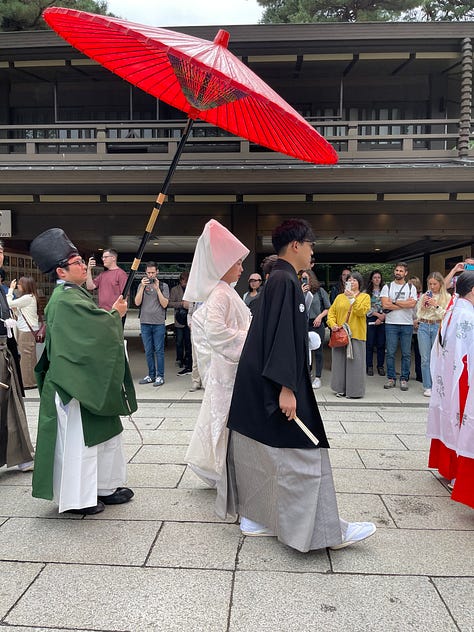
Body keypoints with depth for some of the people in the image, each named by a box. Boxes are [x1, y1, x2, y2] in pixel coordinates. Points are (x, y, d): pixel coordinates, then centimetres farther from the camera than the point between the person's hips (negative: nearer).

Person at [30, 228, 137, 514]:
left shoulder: (76, 294, 12)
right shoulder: (66, 299, -19)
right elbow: (97, 327, -25)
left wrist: (111, 316, 3)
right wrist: (116, 314, -7)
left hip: (89, 380, 10)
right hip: (75, 383, -10)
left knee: (105, 433, 17)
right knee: (77, 439, 2)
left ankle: (104, 486, 31)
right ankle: (76, 498, 17)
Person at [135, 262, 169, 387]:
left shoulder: (163, 286, 5)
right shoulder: (142, 285, 11)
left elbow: (164, 304, -5)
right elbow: (137, 303, 0)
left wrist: (157, 288, -10)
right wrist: (142, 287, -8)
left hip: (159, 323, -3)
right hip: (145, 323, 3)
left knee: (159, 350, -1)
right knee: (148, 351, 8)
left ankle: (160, 376, 6)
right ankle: (151, 375, 18)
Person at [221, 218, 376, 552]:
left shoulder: (281, 279, 14)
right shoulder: (285, 280, -17)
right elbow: (281, 336, -23)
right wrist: (286, 387, -24)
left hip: (261, 383, 10)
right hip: (276, 383, -10)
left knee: (262, 454, 16)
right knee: (301, 453, 0)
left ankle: (254, 516, 29)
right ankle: (326, 528, 14)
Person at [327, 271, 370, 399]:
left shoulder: (365, 297, 6)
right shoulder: (340, 297, 15)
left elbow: (361, 311, -11)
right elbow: (331, 312, 8)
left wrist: (352, 298, -17)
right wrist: (332, 324, -8)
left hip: (356, 334, -3)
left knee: (354, 362, -3)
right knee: (340, 361, 7)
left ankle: (354, 391, 5)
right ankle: (341, 389, 17)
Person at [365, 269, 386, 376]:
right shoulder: (367, 292, 5)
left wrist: (382, 316, -11)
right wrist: (377, 314, -10)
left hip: (382, 320, 1)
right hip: (370, 320, -1)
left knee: (381, 344, 4)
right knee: (369, 344, 1)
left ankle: (380, 366, 13)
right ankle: (369, 366, 9)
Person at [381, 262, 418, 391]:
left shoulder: (411, 288, 8)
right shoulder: (387, 287, 6)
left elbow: (412, 304, -9)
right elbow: (385, 305, -8)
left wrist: (394, 302, -7)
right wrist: (405, 304, -7)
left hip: (407, 324, 0)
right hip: (391, 324, 0)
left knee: (406, 354, 4)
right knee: (390, 353, 2)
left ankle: (404, 379, 12)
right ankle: (391, 378, 12)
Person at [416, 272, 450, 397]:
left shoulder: (447, 297, 3)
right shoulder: (424, 296, 12)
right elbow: (418, 315, 11)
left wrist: (436, 306, -14)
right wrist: (423, 305, -4)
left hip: (438, 327, -2)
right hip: (424, 327, 3)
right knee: (425, 358, 3)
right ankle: (427, 387, 10)